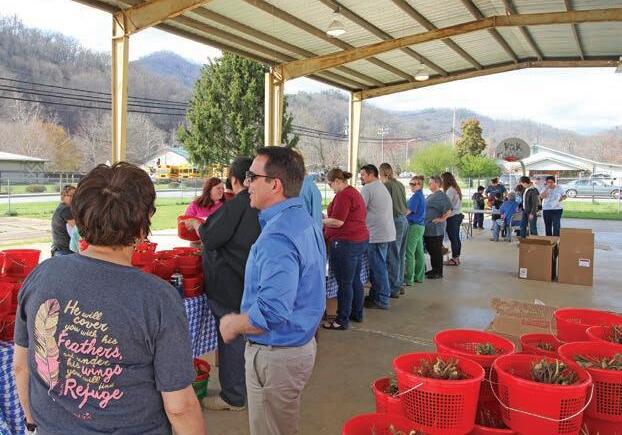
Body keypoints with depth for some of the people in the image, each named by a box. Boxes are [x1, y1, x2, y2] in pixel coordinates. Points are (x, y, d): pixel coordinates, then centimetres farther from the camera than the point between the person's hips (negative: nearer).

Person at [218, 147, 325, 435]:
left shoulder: (277, 236, -27)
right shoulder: (305, 221, 5)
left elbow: (272, 312, -33)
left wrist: (233, 326, -14)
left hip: (276, 354, -9)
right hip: (302, 344, 9)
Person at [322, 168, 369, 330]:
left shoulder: (343, 195, -15)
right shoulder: (355, 192, 17)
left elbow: (338, 222, -20)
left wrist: (321, 221, -4)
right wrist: (327, 221, 18)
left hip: (346, 242, -10)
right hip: (361, 240, 10)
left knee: (344, 283, -3)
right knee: (355, 280, 17)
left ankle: (342, 320, 4)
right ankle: (357, 313, 27)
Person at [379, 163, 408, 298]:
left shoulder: (387, 185, -10)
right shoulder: (400, 184, 13)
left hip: (395, 221, -8)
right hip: (404, 220, 8)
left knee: (392, 255, -2)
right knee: (400, 255, 14)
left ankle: (393, 288, 2)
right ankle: (400, 284, 22)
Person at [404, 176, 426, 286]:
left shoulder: (416, 196, -14)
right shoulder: (421, 196, 16)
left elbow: (408, 211, -17)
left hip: (414, 226, -10)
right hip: (421, 226, 10)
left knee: (409, 253, -7)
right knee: (419, 252, 12)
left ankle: (409, 279, -5)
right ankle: (419, 276, 18)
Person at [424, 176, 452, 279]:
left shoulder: (441, 196, -14)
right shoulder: (431, 196, 16)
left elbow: (448, 209, -24)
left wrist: (442, 219, -19)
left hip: (436, 229, -9)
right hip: (428, 228, 9)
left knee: (436, 251, -1)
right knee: (430, 249, 15)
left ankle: (438, 272, 8)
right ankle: (434, 269, 26)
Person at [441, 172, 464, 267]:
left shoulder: (450, 190, -16)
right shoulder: (456, 189, 14)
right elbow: (454, 204, 11)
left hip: (452, 217, -9)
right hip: (458, 215, 9)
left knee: (453, 238, -3)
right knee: (456, 238, 13)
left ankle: (454, 259, 2)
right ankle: (457, 257, 20)